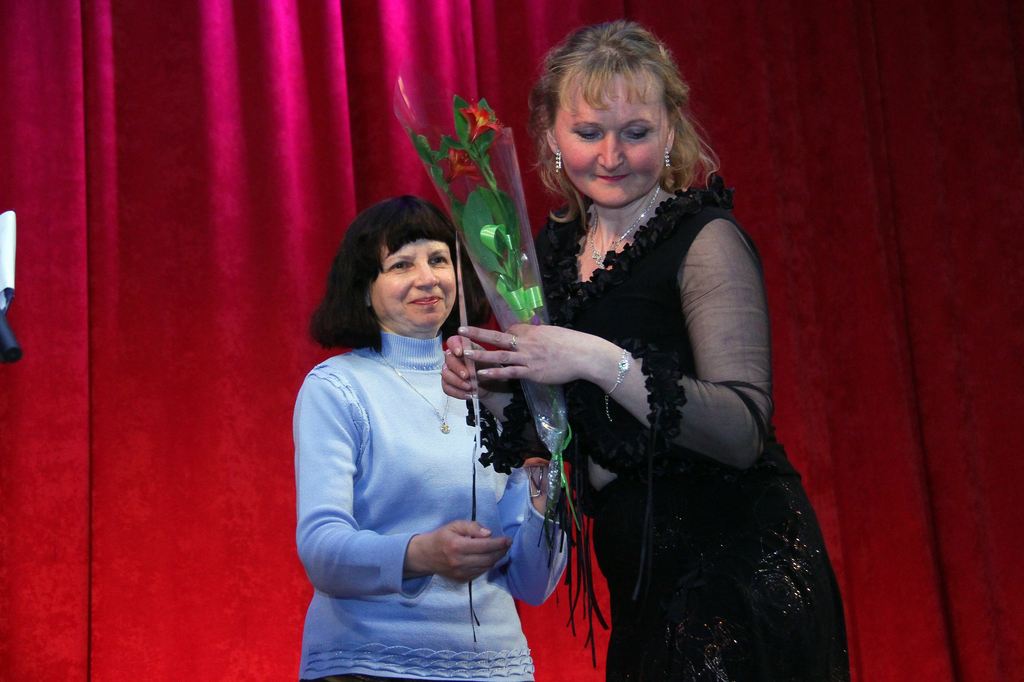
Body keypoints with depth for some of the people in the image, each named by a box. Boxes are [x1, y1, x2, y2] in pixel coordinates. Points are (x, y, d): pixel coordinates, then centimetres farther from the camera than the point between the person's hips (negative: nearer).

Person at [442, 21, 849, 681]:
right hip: (643, 583, 7)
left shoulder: (705, 239, -13)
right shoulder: (557, 247, 6)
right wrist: (487, 382, -5)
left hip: (735, 570, -7)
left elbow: (744, 432, -24)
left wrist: (600, 361, -32)